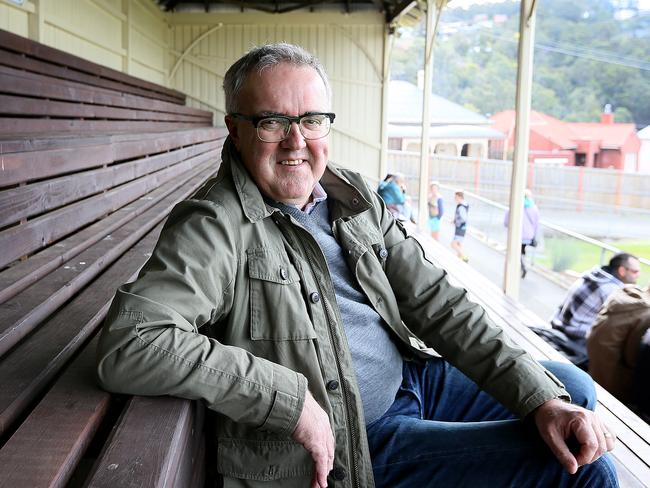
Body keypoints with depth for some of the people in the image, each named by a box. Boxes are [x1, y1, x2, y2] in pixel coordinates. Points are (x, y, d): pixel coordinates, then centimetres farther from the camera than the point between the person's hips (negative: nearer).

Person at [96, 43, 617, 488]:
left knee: (574, 389, 19)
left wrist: (545, 399, -7)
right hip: (346, 442, -7)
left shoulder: (354, 197, 2)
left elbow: (437, 302, 0)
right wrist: (291, 396, -30)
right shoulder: (214, 226, -19)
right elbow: (127, 347, -31)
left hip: (414, 379, 7)